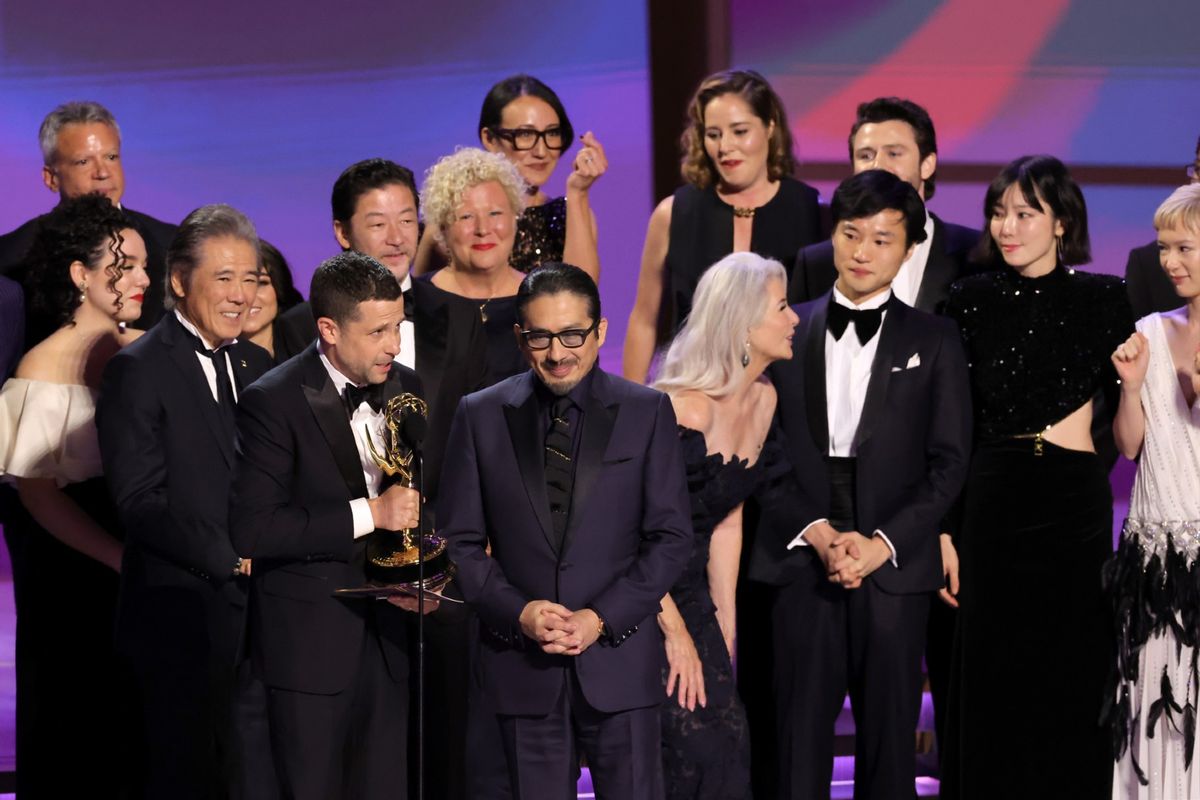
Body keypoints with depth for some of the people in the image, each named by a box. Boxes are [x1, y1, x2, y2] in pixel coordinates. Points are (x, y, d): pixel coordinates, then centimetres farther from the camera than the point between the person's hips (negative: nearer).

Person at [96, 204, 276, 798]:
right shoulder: (138, 371, -6)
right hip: (182, 612, -6)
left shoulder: (256, 364, 15)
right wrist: (230, 557, -17)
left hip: (256, 608, 6)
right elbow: (139, 501, -13)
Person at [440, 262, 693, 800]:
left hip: (618, 657, -1)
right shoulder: (481, 416, 6)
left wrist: (601, 619, -10)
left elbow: (671, 537, 0)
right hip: (522, 666, 1)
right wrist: (519, 612, -10)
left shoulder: (647, 412, 3)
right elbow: (459, 541, 5)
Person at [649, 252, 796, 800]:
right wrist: (676, 633, -15)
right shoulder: (679, 406, -21)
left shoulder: (762, 400, 5)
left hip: (691, 597, 8)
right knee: (693, 753, -13)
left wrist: (725, 625, 9)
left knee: (726, 751, 1)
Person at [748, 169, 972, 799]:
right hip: (801, 559, 1)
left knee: (890, 736, 2)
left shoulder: (934, 343, 7)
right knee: (801, 732, 0)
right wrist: (816, 531, -8)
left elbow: (948, 464, 2)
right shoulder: (787, 332, 9)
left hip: (894, 564, 0)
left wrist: (882, 544, -9)